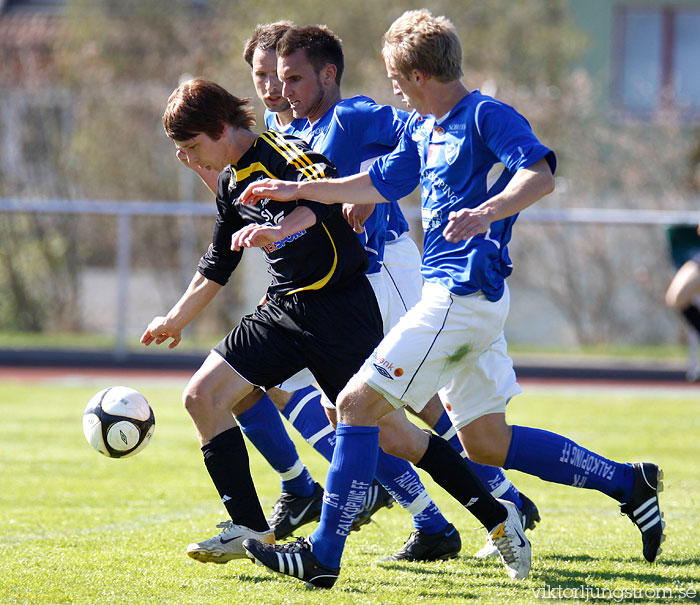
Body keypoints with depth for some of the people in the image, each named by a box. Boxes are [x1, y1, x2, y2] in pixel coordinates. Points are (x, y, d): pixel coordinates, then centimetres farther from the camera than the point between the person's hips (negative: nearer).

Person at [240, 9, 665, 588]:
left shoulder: (488, 116, -10)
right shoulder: (422, 129, 18)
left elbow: (540, 174, -24)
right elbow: (380, 183, 30)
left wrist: (486, 213, -40)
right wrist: (297, 190, 31)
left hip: (465, 296, -10)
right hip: (461, 299, 10)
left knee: (359, 404, -11)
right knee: (488, 443, 12)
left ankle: (323, 555, -10)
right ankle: (627, 482, 16)